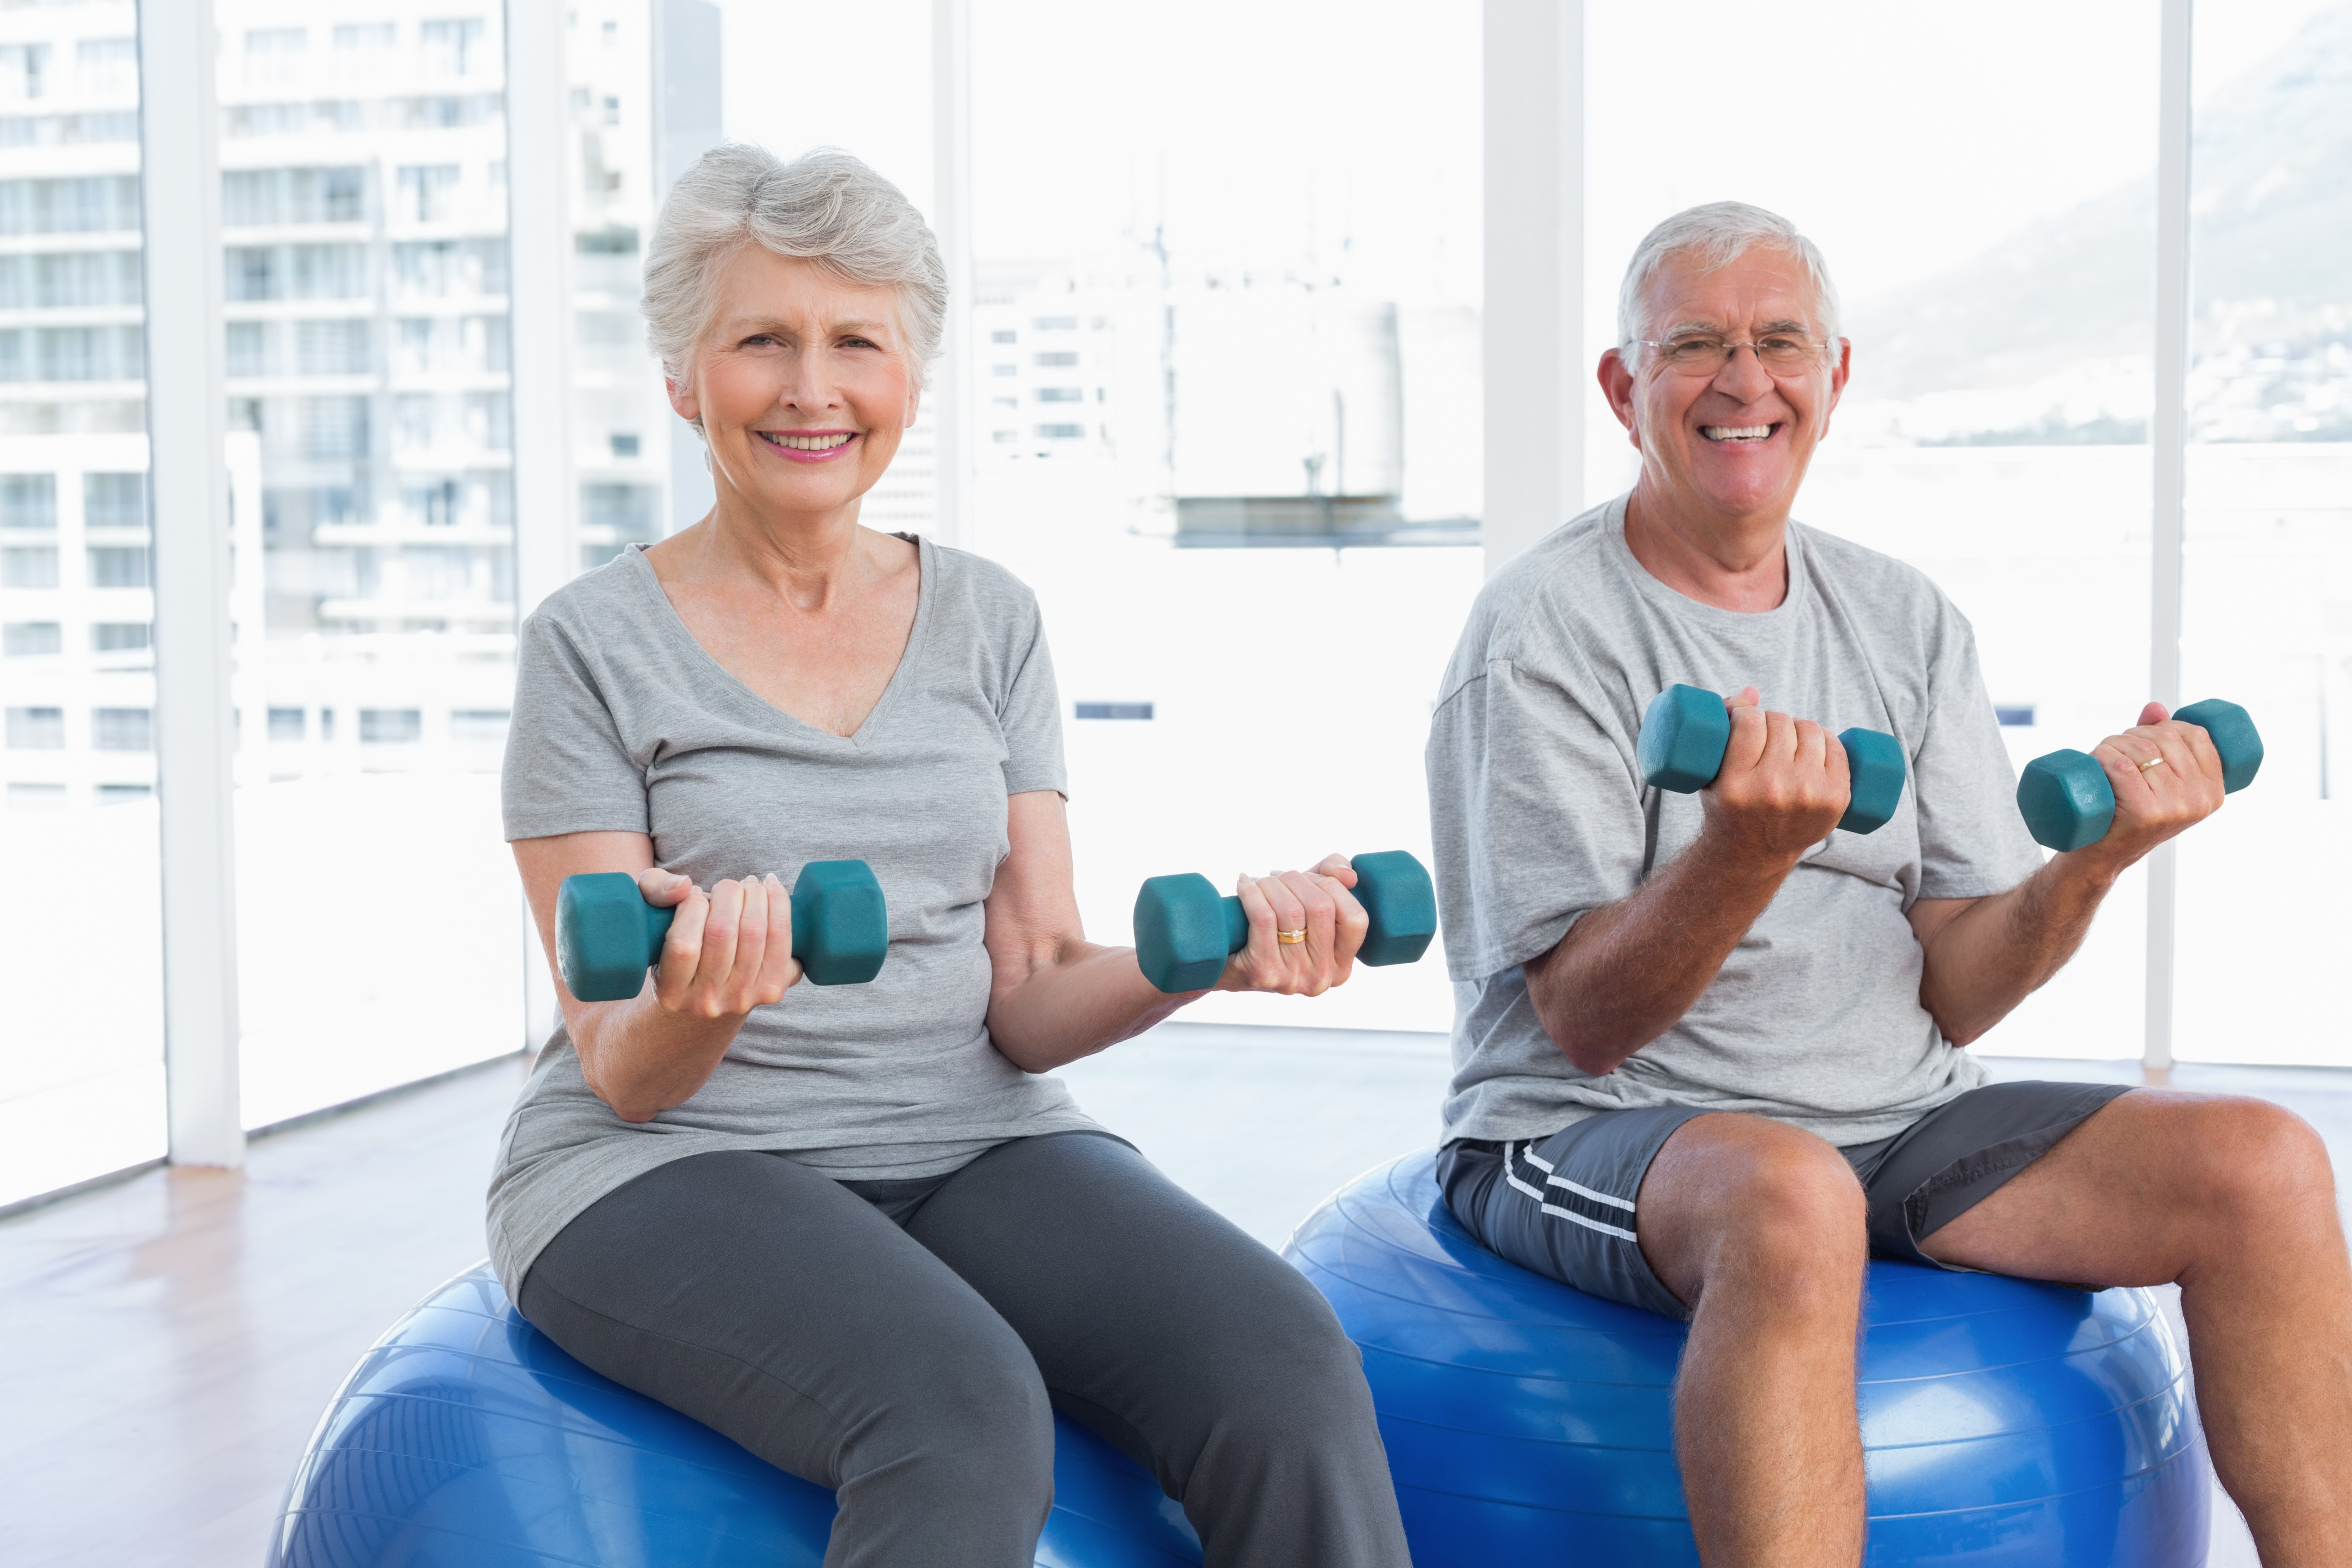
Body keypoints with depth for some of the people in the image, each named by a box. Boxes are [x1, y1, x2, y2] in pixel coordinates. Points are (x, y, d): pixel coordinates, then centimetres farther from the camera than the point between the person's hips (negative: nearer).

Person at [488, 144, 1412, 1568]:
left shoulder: (991, 621, 10)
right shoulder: (598, 645, 0)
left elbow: (1027, 1003, 5)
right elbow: (624, 1075, -5)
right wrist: (692, 1008, -28)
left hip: (974, 1141, 3)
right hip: (668, 1167, -3)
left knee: (1287, 1364, -25)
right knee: (963, 1412, -35)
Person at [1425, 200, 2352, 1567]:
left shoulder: (1908, 623, 9)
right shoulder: (1545, 632, -8)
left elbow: (1954, 1000, 4)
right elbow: (1587, 1026, -14)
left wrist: (2094, 856, -14)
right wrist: (1746, 851, -32)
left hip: (1896, 1122, 6)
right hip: (1597, 1137, -5)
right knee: (1792, 1200, -38)